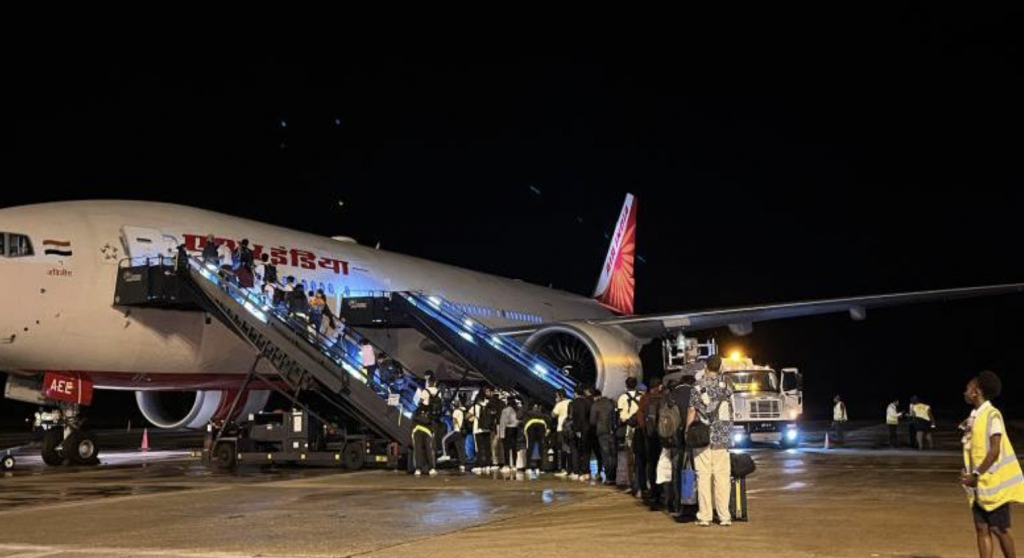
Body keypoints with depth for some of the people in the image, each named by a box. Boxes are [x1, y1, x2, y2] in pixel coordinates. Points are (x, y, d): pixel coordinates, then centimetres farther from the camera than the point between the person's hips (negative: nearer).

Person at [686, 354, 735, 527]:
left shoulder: (698, 387, -4)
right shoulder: (727, 387, 4)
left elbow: (692, 412, -4)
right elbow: (730, 412, 10)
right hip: (722, 438, 2)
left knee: (703, 476, 0)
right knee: (722, 476, 5)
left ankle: (705, 516, 0)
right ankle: (724, 516, 4)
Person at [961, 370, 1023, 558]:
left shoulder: (992, 415, -12)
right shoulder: (974, 417, 12)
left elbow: (994, 450, -17)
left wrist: (976, 474, -18)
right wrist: (969, 474, 6)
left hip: (994, 484, -7)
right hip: (979, 485, 7)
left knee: (999, 529, -1)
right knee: (982, 529, 6)